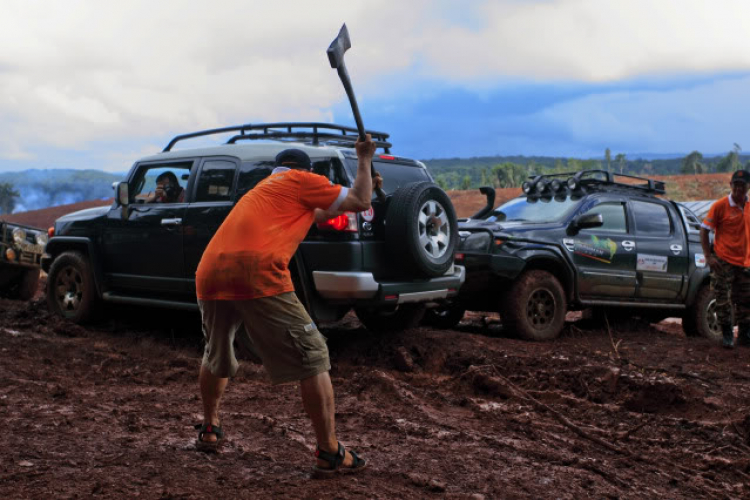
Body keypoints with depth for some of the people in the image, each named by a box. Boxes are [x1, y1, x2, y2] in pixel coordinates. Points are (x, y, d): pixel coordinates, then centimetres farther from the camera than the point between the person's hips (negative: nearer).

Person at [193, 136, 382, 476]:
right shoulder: (300, 180, 14)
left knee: (215, 356, 31)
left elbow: (320, 214, 48)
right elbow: (358, 203, 13)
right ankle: (329, 454, 1)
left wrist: (365, 186, 53)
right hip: (257, 274, -8)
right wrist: (364, 160, 28)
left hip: (209, 274, 8)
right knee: (312, 359, 1)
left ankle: (209, 431, 44)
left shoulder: (264, 188, 37)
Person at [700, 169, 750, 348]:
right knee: (724, 301, -1)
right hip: (723, 261, -4)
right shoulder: (720, 206, -8)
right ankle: (727, 335, 10)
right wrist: (708, 256, -13)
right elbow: (704, 230, -6)